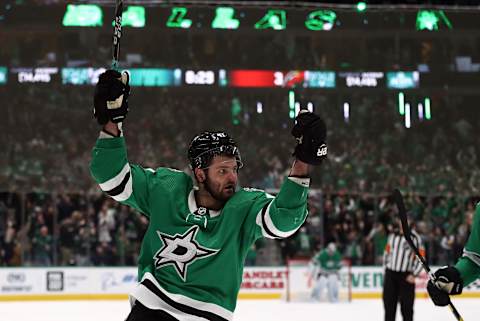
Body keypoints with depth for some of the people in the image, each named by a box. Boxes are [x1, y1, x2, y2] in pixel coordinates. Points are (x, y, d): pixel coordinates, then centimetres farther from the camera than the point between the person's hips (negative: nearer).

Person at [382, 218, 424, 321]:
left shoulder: (414, 237, -7)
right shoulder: (392, 235, 9)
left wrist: (414, 275, -11)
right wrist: (386, 268, 13)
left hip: (406, 276, -5)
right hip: (390, 274, 5)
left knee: (406, 305, -2)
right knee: (389, 303, 8)